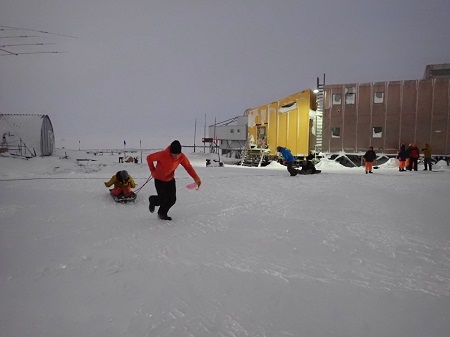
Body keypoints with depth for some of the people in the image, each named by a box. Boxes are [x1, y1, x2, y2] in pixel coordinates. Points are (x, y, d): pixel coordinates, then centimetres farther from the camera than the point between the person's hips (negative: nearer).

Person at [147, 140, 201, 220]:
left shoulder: (182, 157, -20)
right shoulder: (162, 155, -32)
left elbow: (188, 167, -11)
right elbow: (149, 158, -17)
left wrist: (196, 178, -23)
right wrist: (153, 170, -7)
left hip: (171, 179, 4)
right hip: (159, 180, -4)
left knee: (172, 200, 0)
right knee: (164, 200, -8)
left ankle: (162, 214, 26)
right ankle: (153, 200, 28)